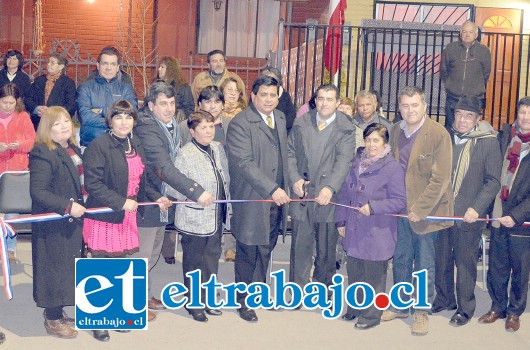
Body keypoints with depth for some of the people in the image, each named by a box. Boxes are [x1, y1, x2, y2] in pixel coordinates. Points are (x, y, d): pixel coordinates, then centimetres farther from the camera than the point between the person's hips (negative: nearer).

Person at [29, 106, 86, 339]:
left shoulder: (73, 150, 10)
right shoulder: (43, 154, -18)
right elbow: (37, 192, -25)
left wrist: (81, 206, 16)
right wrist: (67, 207, -27)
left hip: (71, 222, 9)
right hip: (52, 225, -9)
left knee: (67, 265, 16)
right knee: (55, 267, 1)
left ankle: (57, 311, 31)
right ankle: (52, 320, 15)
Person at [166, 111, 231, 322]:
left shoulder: (217, 148, 7)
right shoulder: (185, 154, -14)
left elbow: (225, 177, 17)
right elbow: (172, 187, -16)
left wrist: (226, 202, 11)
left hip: (216, 216, 7)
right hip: (195, 218, -7)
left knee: (212, 257, 15)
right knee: (193, 262, 6)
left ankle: (208, 300, 30)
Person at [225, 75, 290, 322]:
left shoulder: (280, 118, 12)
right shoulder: (240, 124, -14)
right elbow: (244, 163, -21)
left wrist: (285, 187, 9)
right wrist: (272, 189, -25)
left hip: (276, 199, 6)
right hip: (252, 200, -6)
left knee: (265, 250, 15)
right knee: (248, 253, 5)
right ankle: (243, 300, 21)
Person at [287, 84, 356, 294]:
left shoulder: (346, 129, -3)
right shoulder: (301, 123, 7)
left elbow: (344, 160, -13)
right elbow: (290, 153, 8)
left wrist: (330, 187, -26)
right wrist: (295, 179, -8)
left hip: (328, 195, -1)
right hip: (302, 193, 2)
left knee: (327, 245, 10)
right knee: (300, 243, 3)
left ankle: (323, 285, 28)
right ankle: (298, 287, 15)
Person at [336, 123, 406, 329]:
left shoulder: (393, 169, -11)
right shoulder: (356, 165, 7)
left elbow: (399, 201, -12)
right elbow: (344, 194, 13)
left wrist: (373, 207, -20)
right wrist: (341, 221, 9)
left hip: (377, 234, -6)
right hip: (354, 232, 6)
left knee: (374, 276, 5)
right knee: (354, 272, 16)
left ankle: (372, 314, 20)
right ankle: (355, 308, 33)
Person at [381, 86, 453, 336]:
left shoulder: (438, 134, -13)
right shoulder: (395, 132, 4)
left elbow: (440, 179, -15)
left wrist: (419, 209, -17)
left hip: (426, 209, -5)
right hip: (400, 208, 5)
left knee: (424, 264, 5)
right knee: (401, 259, 15)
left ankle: (422, 312, 20)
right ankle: (400, 305, 30)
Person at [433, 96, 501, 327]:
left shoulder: (488, 142, -7)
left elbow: (493, 181, -7)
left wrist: (476, 208, -15)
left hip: (468, 214, -4)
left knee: (465, 262, 6)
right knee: (441, 258, 14)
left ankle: (465, 308, 21)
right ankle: (444, 300, 32)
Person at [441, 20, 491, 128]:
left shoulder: (484, 51, 0)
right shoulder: (450, 48, 1)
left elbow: (486, 74, 11)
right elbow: (443, 70, 12)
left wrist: (477, 88, 14)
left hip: (475, 99, -1)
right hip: (453, 98, 1)